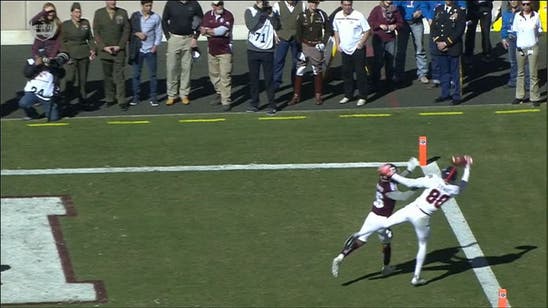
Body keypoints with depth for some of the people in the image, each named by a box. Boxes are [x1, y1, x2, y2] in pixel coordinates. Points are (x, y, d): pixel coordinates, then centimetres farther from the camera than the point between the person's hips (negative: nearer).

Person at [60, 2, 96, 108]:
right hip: (71, 55, -3)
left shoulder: (86, 23, 6)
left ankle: (83, 100, 16)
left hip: (84, 55, 3)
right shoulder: (65, 25, -2)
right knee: (69, 79, -11)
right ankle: (66, 100, -3)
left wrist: (93, 50, 2)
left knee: (83, 78, 6)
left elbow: (90, 38, 14)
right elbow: (62, 41, 0)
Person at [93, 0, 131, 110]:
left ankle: (122, 101, -6)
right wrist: (104, 47, -8)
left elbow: (126, 30, 2)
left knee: (119, 76, -6)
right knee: (107, 76, 6)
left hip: (119, 50, -1)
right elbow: (96, 32, 1)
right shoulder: (99, 13, 2)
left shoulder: (122, 13, 3)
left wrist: (120, 46, -7)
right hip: (105, 51, 1)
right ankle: (109, 99, 15)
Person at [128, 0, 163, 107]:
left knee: (153, 74, 1)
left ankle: (153, 98, 6)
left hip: (151, 50, -1)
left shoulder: (156, 17, -1)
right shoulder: (135, 16, 2)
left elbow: (159, 33, 0)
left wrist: (156, 45, -11)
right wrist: (137, 33, -11)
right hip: (138, 50, 1)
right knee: (136, 74, 4)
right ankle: (136, 97, 11)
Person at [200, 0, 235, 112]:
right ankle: (220, 95, 32)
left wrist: (209, 30, -9)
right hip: (211, 51, 5)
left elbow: (223, 31, -19)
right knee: (214, 74, 14)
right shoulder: (208, 15, 5)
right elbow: (202, 31, -3)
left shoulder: (228, 16, -10)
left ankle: (226, 101, -6)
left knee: (225, 76, -8)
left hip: (225, 51, -5)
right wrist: (216, 31, -17)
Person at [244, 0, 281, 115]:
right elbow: (251, 26, -15)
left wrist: (270, 13, -10)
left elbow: (277, 26, -4)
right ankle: (254, 104, 14)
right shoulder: (250, 11, 1)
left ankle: (272, 105, 2)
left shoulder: (270, 11, 6)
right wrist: (260, 12, -12)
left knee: (269, 79, -1)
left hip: (267, 51, 0)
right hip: (253, 50, 0)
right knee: (253, 78, 5)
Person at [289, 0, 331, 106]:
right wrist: (299, 49, -6)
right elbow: (298, 33, -2)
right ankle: (296, 96, 2)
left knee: (317, 71, 8)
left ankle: (318, 95, 18)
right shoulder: (302, 16, -3)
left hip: (317, 46, 1)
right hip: (305, 45, -1)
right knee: (299, 71, -3)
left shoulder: (322, 15, 0)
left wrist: (323, 43, -2)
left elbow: (328, 30, 10)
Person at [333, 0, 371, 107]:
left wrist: (361, 44, -15)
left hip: (357, 49, -5)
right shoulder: (338, 16, 4)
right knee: (346, 73, 12)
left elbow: (367, 31, -8)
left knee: (360, 73, -3)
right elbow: (336, 31, 16)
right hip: (344, 49, 5)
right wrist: (338, 45, 7)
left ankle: (362, 97, 1)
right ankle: (348, 95, 24)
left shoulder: (358, 16, -11)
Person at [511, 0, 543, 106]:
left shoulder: (536, 16, -2)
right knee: (520, 72, 12)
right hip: (520, 47, 2)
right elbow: (514, 30, 10)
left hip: (533, 47, -2)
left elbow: (539, 30, 7)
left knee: (533, 73, -3)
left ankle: (535, 97, 2)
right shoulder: (517, 16, 1)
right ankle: (519, 96, 22)